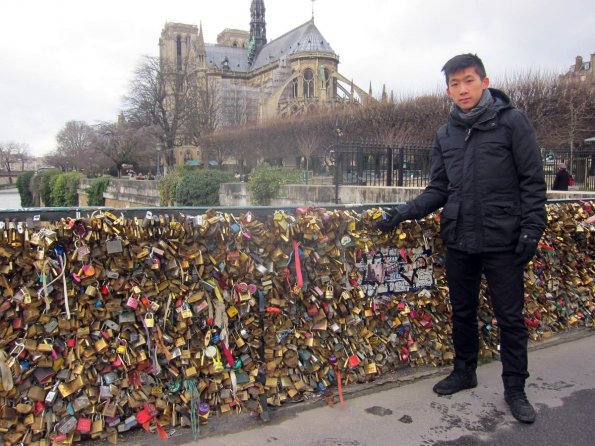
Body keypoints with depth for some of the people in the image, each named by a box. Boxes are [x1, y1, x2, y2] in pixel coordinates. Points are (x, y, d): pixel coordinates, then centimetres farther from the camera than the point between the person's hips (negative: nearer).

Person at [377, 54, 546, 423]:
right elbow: (439, 190, 9)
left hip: (502, 241, -4)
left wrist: (531, 229, -13)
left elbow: (533, 182, -6)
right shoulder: (445, 135, 9)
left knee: (510, 317, 6)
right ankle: (464, 372, 36)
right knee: (462, 313, 17)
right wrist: (404, 212, -3)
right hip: (459, 241, 5)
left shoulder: (512, 122, -5)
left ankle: (515, 388, 23)